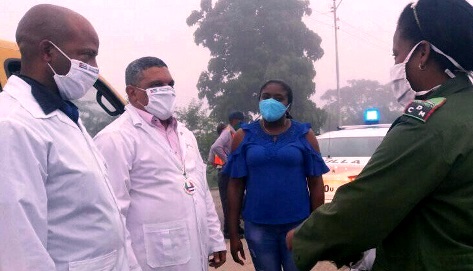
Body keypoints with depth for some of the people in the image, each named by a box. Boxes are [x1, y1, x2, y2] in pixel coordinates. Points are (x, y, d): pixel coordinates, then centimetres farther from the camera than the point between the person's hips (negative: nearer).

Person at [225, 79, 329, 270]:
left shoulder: (304, 135, 1)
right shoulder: (244, 137, 2)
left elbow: (316, 184, 2)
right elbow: (236, 186, 1)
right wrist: (233, 234, 0)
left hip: (297, 224, 0)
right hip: (257, 226, 1)